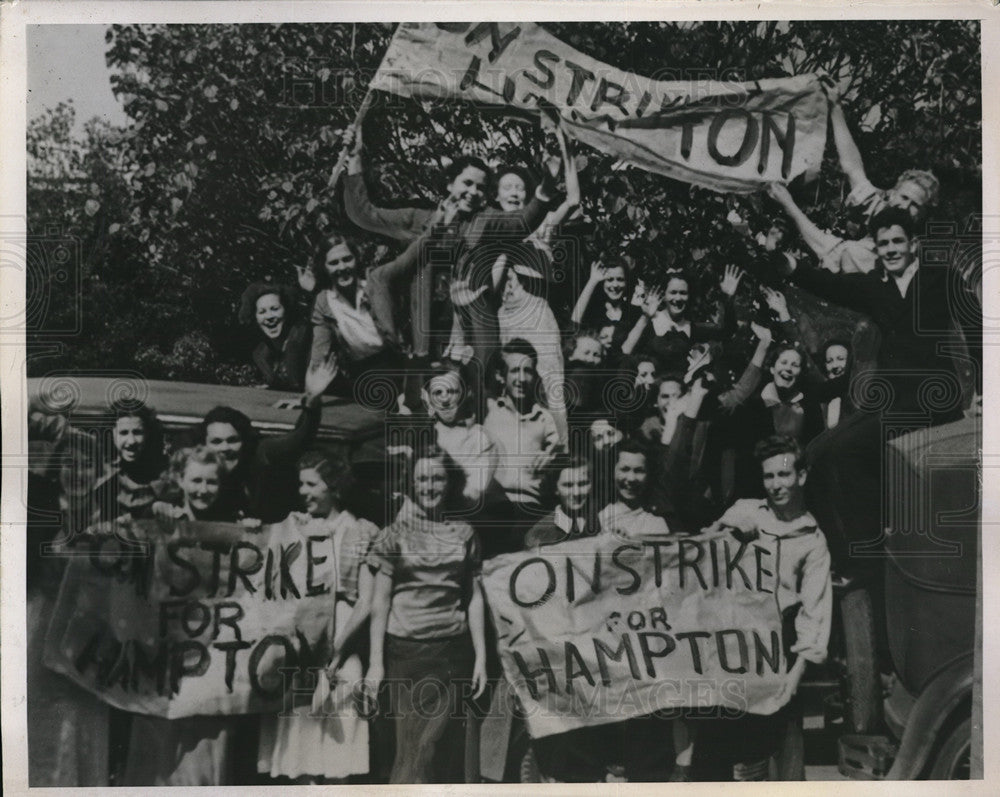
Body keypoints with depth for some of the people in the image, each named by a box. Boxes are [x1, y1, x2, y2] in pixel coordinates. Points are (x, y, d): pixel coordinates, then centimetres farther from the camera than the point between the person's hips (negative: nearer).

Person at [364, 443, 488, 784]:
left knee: (442, 750, -1)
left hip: (452, 652, 2)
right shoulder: (396, 534, 2)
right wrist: (376, 661, -3)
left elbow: (475, 598, 9)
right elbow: (380, 601, 1)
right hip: (405, 650, -2)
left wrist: (481, 656, 5)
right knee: (411, 751, -3)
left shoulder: (464, 534, 8)